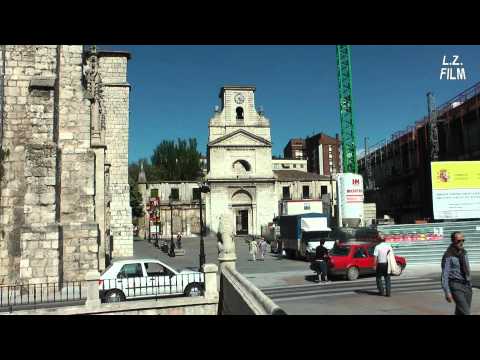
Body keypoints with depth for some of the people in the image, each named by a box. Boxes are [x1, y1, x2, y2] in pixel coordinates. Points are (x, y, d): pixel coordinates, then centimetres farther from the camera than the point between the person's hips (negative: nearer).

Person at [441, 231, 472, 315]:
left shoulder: (464, 252, 7)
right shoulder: (448, 256, -14)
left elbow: (467, 269, 17)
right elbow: (444, 275, -15)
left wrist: (470, 285, 18)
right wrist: (447, 292, -19)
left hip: (467, 285, 7)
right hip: (456, 286, -7)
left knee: (460, 312, 11)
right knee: (465, 313, -13)